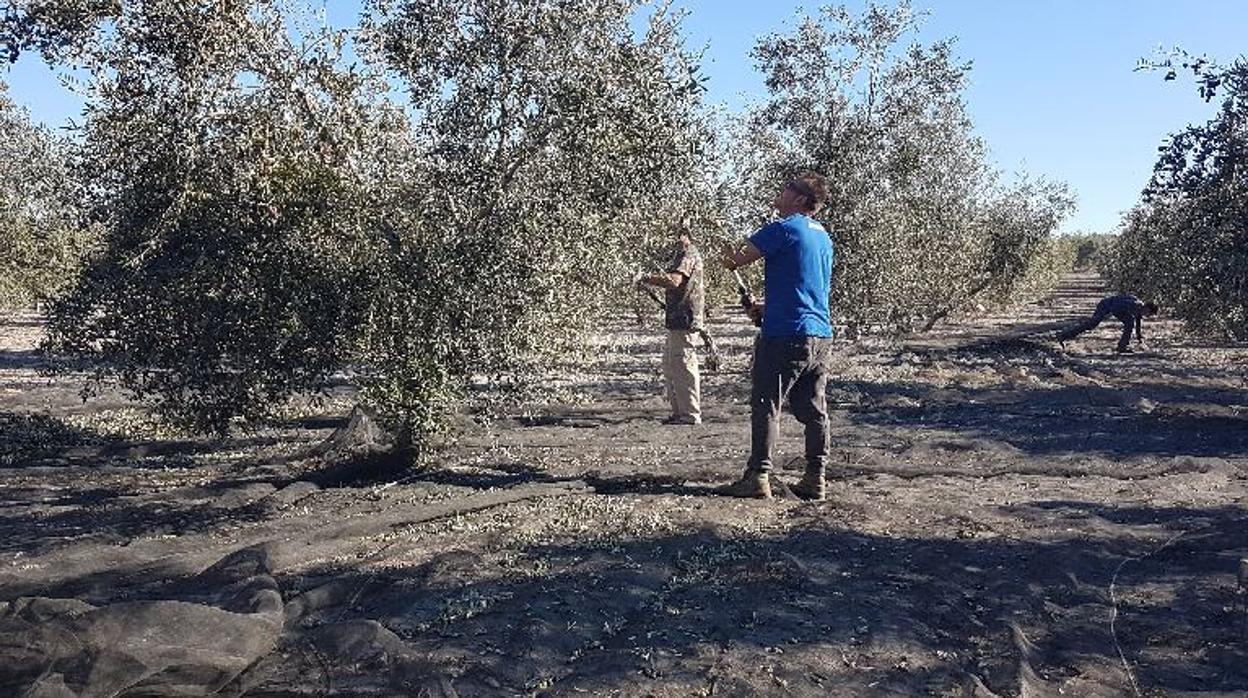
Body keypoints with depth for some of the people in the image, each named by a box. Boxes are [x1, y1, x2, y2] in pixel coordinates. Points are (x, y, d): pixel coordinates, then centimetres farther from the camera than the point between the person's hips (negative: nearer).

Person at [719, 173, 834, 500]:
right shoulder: (823, 236, 17)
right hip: (821, 336, 8)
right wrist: (767, 305, 21)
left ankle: (758, 477, -2)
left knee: (766, 406, -2)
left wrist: (726, 254, 16)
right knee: (813, 410, 10)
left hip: (786, 334, -8)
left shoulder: (784, 229, -9)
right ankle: (815, 479, 14)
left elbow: (734, 261, -7)